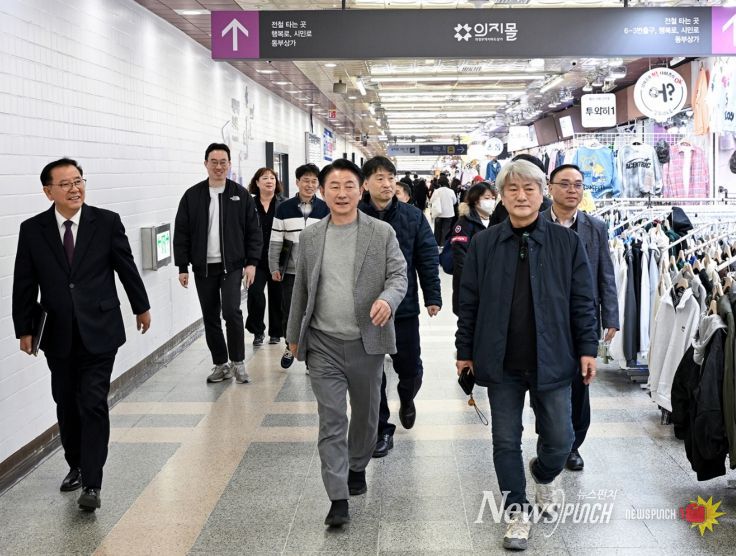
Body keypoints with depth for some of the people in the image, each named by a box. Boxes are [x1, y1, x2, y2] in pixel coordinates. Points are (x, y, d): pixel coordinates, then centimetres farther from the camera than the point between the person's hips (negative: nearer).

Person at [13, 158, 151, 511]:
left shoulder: (107, 222, -4)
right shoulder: (32, 230, -1)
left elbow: (126, 267, 6)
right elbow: (24, 284, 3)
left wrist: (141, 307, 14)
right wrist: (24, 329, 4)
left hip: (99, 331, -2)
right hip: (58, 335, 3)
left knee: (94, 405, -6)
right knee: (67, 406, 14)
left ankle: (92, 483, -2)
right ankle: (76, 466, 32)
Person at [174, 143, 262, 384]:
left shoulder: (241, 195, 1)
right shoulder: (192, 196, 3)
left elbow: (254, 231, 2)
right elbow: (181, 233, 4)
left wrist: (251, 262, -5)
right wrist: (182, 267, 0)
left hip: (232, 265, -2)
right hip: (203, 267, 2)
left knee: (231, 311, -14)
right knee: (210, 317, 8)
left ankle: (238, 362, 3)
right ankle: (221, 364, 20)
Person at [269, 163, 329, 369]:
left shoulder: (325, 210, 1)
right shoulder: (284, 209, 0)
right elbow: (275, 241, 2)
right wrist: (274, 267, -1)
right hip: (291, 271, 0)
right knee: (289, 312, 8)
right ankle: (291, 346, 31)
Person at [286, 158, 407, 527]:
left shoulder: (382, 233, -2)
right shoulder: (310, 237, 5)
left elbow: (398, 275, -3)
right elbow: (301, 289, 12)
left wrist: (387, 299, -26)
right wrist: (294, 335, 15)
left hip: (367, 341, 0)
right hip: (324, 344, 0)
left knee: (365, 413, 16)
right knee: (331, 420, -3)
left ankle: (357, 467, 41)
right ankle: (338, 499, 1)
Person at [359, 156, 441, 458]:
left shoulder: (413, 216, -2)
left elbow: (428, 258, 0)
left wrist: (433, 297, -4)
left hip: (404, 307, 1)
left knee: (410, 369, 10)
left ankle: (407, 401, 43)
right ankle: (381, 430, 20)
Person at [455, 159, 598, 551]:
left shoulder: (567, 242, -1)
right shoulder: (483, 244, 1)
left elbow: (582, 301, 2)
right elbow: (469, 302, 5)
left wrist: (587, 348, -2)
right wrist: (465, 350, 5)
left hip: (551, 360, 0)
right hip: (501, 362, 0)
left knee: (559, 440, 8)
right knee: (506, 441, 7)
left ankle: (544, 476, 42)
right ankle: (516, 515, 24)